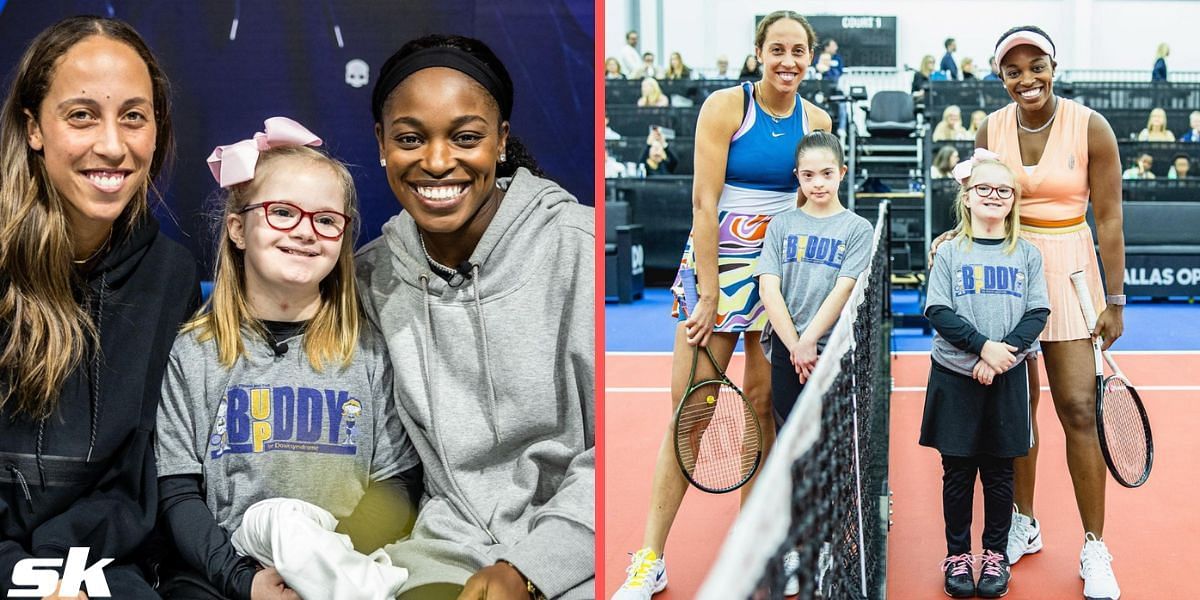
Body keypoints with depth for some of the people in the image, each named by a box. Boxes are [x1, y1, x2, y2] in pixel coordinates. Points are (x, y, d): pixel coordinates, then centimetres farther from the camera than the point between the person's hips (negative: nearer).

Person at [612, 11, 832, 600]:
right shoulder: (725, 107, -9)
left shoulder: (817, 121, 5)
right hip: (719, 259, -4)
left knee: (762, 402, 5)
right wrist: (709, 295, -15)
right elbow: (704, 202, -12)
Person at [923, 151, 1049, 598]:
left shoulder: (1027, 254, 4)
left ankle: (996, 554, 21)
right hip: (955, 377, -1)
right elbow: (938, 312, -7)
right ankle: (957, 554, 18)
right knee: (958, 471, 6)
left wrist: (1004, 351, -15)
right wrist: (982, 346, -18)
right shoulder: (949, 252, 0)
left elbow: (1037, 312, -1)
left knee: (999, 472, 8)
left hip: (1006, 378, 1)